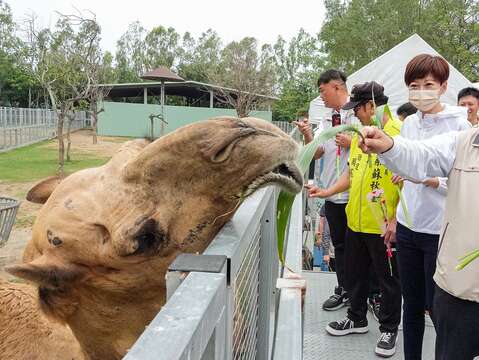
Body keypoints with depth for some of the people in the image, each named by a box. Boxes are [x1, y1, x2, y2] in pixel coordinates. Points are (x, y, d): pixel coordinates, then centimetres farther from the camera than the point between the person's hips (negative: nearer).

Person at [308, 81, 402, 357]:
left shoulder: (398, 132, -15)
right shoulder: (359, 134, 10)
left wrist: (395, 220, -19)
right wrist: (328, 192, 8)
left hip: (384, 225, -7)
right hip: (356, 221, 8)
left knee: (388, 279, 10)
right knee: (355, 273, 20)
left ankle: (389, 329, 28)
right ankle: (357, 319, 39)